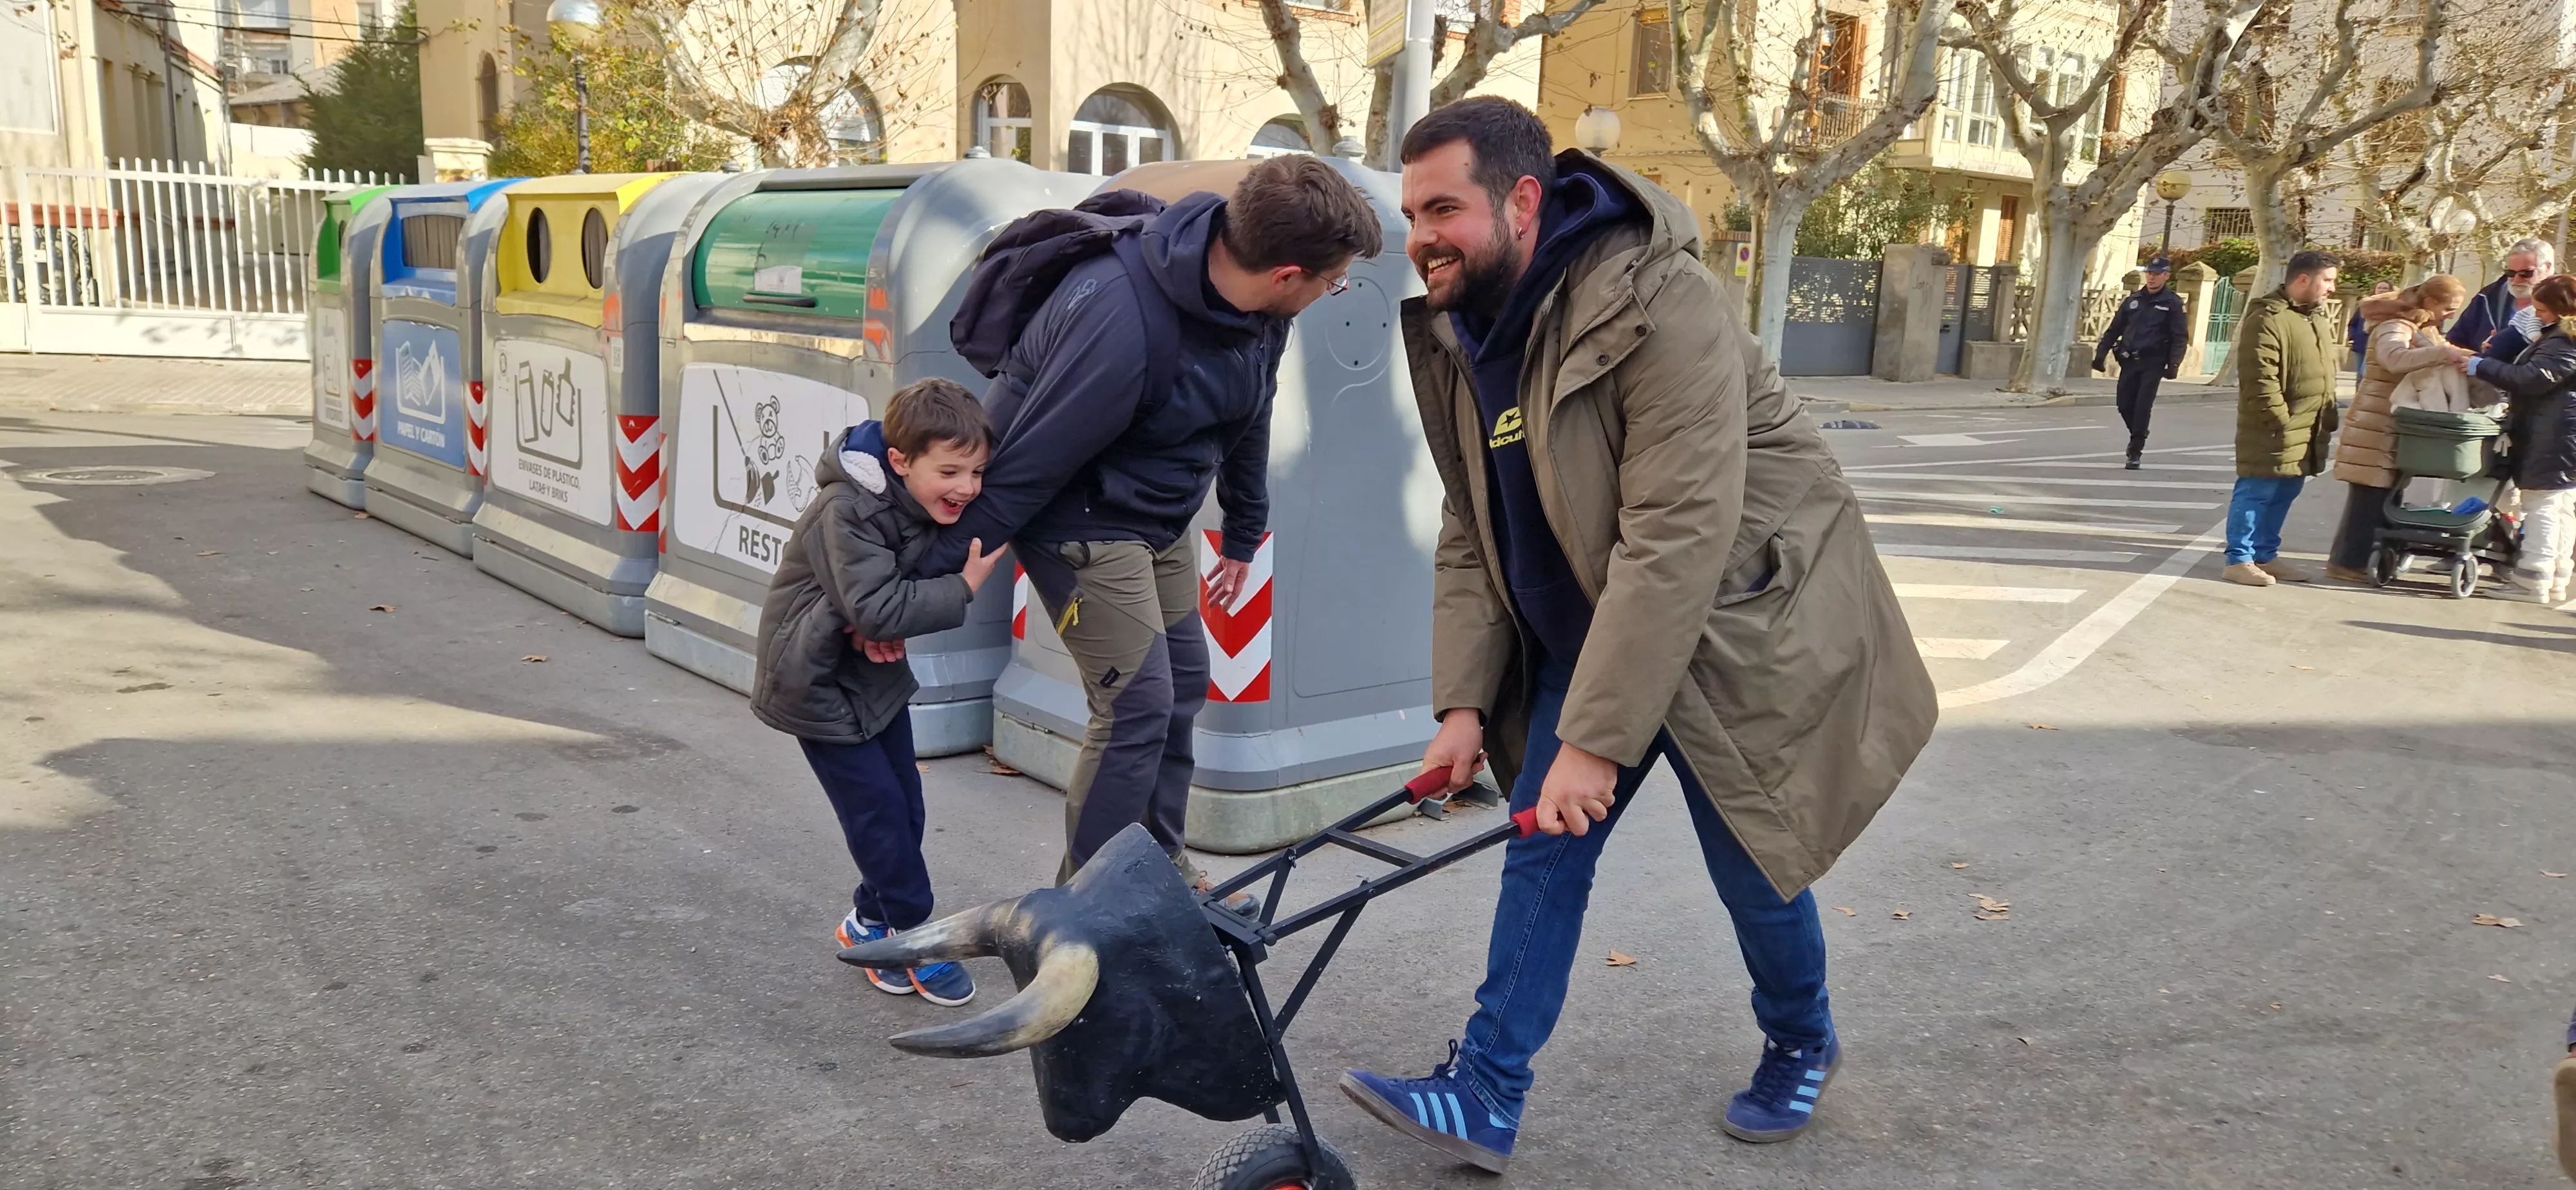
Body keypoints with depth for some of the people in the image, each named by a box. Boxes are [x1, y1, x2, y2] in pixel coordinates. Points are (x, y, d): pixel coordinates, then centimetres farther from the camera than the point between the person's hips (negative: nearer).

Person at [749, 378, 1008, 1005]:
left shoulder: (929, 507, -4)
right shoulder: (847, 512, -29)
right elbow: (876, 607, -35)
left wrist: (892, 632, -14)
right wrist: (963, 589, -29)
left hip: (877, 675, 8)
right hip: (818, 683, -8)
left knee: (905, 807, 9)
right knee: (880, 811, -6)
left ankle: (871, 920, 29)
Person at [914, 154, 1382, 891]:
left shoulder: (1255, 307, -10)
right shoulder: (1124, 324, -36)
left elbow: (1247, 417, 9)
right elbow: (1027, 466, -29)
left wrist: (1245, 534, 19)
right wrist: (932, 578, -21)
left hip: (1160, 513, 8)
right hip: (1081, 518, -8)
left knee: (1184, 683, 12)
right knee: (1137, 705, -9)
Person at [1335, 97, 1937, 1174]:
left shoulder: (1660, 307, -28)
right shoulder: (1455, 336, -3)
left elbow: (1678, 541, -32)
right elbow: (1470, 535, 3)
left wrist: (1596, 738, -30)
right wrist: (1465, 702, -5)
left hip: (1732, 624, -6)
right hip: (1581, 631, 6)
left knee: (1752, 862, 6)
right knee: (1543, 850, 2)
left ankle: (1801, 1046, 35)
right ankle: (1484, 1098, 10)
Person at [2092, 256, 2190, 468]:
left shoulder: (2172, 303, -1)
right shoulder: (2133, 301, 12)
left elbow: (2180, 337, -5)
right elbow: (2114, 329, 15)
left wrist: (2174, 364, -17)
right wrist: (2101, 353, 5)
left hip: (2153, 364, -4)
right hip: (2129, 361, 4)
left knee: (2142, 406, -10)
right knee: (2124, 405, 3)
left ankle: (2135, 452, -4)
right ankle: (2138, 436, 29)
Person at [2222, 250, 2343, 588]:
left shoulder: (2320, 316, 16)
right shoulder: (2268, 319, -15)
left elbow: (2326, 372, 23)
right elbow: (2259, 378, -20)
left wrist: (2328, 419, 17)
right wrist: (2280, 420, -19)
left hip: (2308, 433, 9)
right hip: (2273, 432, -9)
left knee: (2283, 495, 14)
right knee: (2256, 493, -4)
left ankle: (2265, 555, 23)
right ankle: (2239, 559, 2)